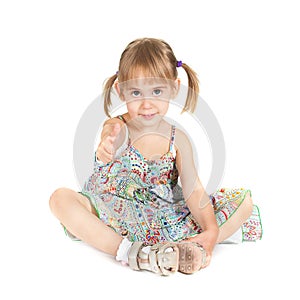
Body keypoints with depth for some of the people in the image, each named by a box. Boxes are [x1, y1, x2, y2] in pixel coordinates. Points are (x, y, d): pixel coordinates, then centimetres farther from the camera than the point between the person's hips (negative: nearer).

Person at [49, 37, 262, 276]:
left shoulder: (178, 139, -6)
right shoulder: (116, 128, -15)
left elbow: (194, 190, -14)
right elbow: (113, 140, -41)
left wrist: (211, 231, -29)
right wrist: (105, 151, -66)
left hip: (166, 220, 3)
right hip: (116, 217, -2)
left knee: (244, 201, -9)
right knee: (61, 199, -28)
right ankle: (128, 251, -37)